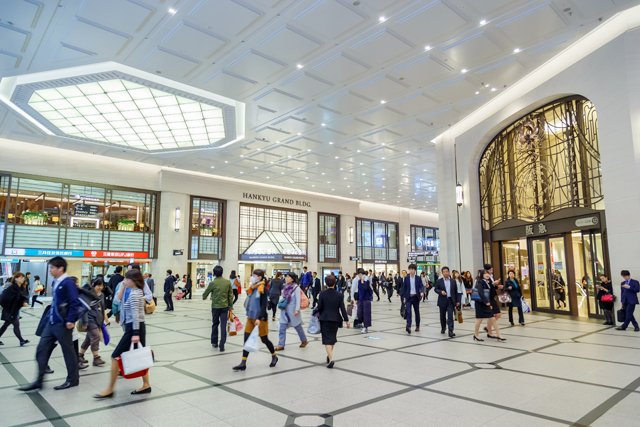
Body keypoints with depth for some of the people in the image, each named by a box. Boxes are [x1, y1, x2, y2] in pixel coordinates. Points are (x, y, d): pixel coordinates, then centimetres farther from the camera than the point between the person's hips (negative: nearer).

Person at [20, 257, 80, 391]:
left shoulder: (68, 283, -16)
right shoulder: (55, 282, 10)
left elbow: (74, 303, -20)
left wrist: (70, 321, -20)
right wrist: (50, 316, 18)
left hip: (62, 324, -8)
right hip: (51, 322, 8)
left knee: (68, 351, 4)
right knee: (42, 349, 9)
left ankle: (73, 380, 19)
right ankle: (39, 381, 19)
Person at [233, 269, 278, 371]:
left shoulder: (263, 288, -13)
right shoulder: (252, 288, 9)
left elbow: (264, 305, -17)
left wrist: (259, 318, -23)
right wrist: (248, 314, 17)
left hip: (260, 318, -7)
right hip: (251, 317, 7)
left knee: (264, 339, 7)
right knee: (246, 339, 1)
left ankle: (274, 357, 30)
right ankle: (243, 364, 6)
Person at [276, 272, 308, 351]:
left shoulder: (296, 288, -13)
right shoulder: (285, 287, 5)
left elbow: (298, 300, -14)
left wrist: (297, 310, -20)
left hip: (292, 310, -6)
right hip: (284, 310, 6)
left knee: (297, 326, 10)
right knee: (282, 328, 0)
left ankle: (304, 341, 31)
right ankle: (281, 345, 6)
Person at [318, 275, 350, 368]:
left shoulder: (323, 294, -9)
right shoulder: (339, 295, -3)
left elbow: (319, 307, -6)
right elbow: (342, 309, -4)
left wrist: (320, 314, 15)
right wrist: (346, 320, 0)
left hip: (325, 319, -3)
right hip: (335, 319, 3)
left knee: (327, 339, -2)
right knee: (333, 337, 21)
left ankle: (331, 359, -15)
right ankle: (329, 355, 35)